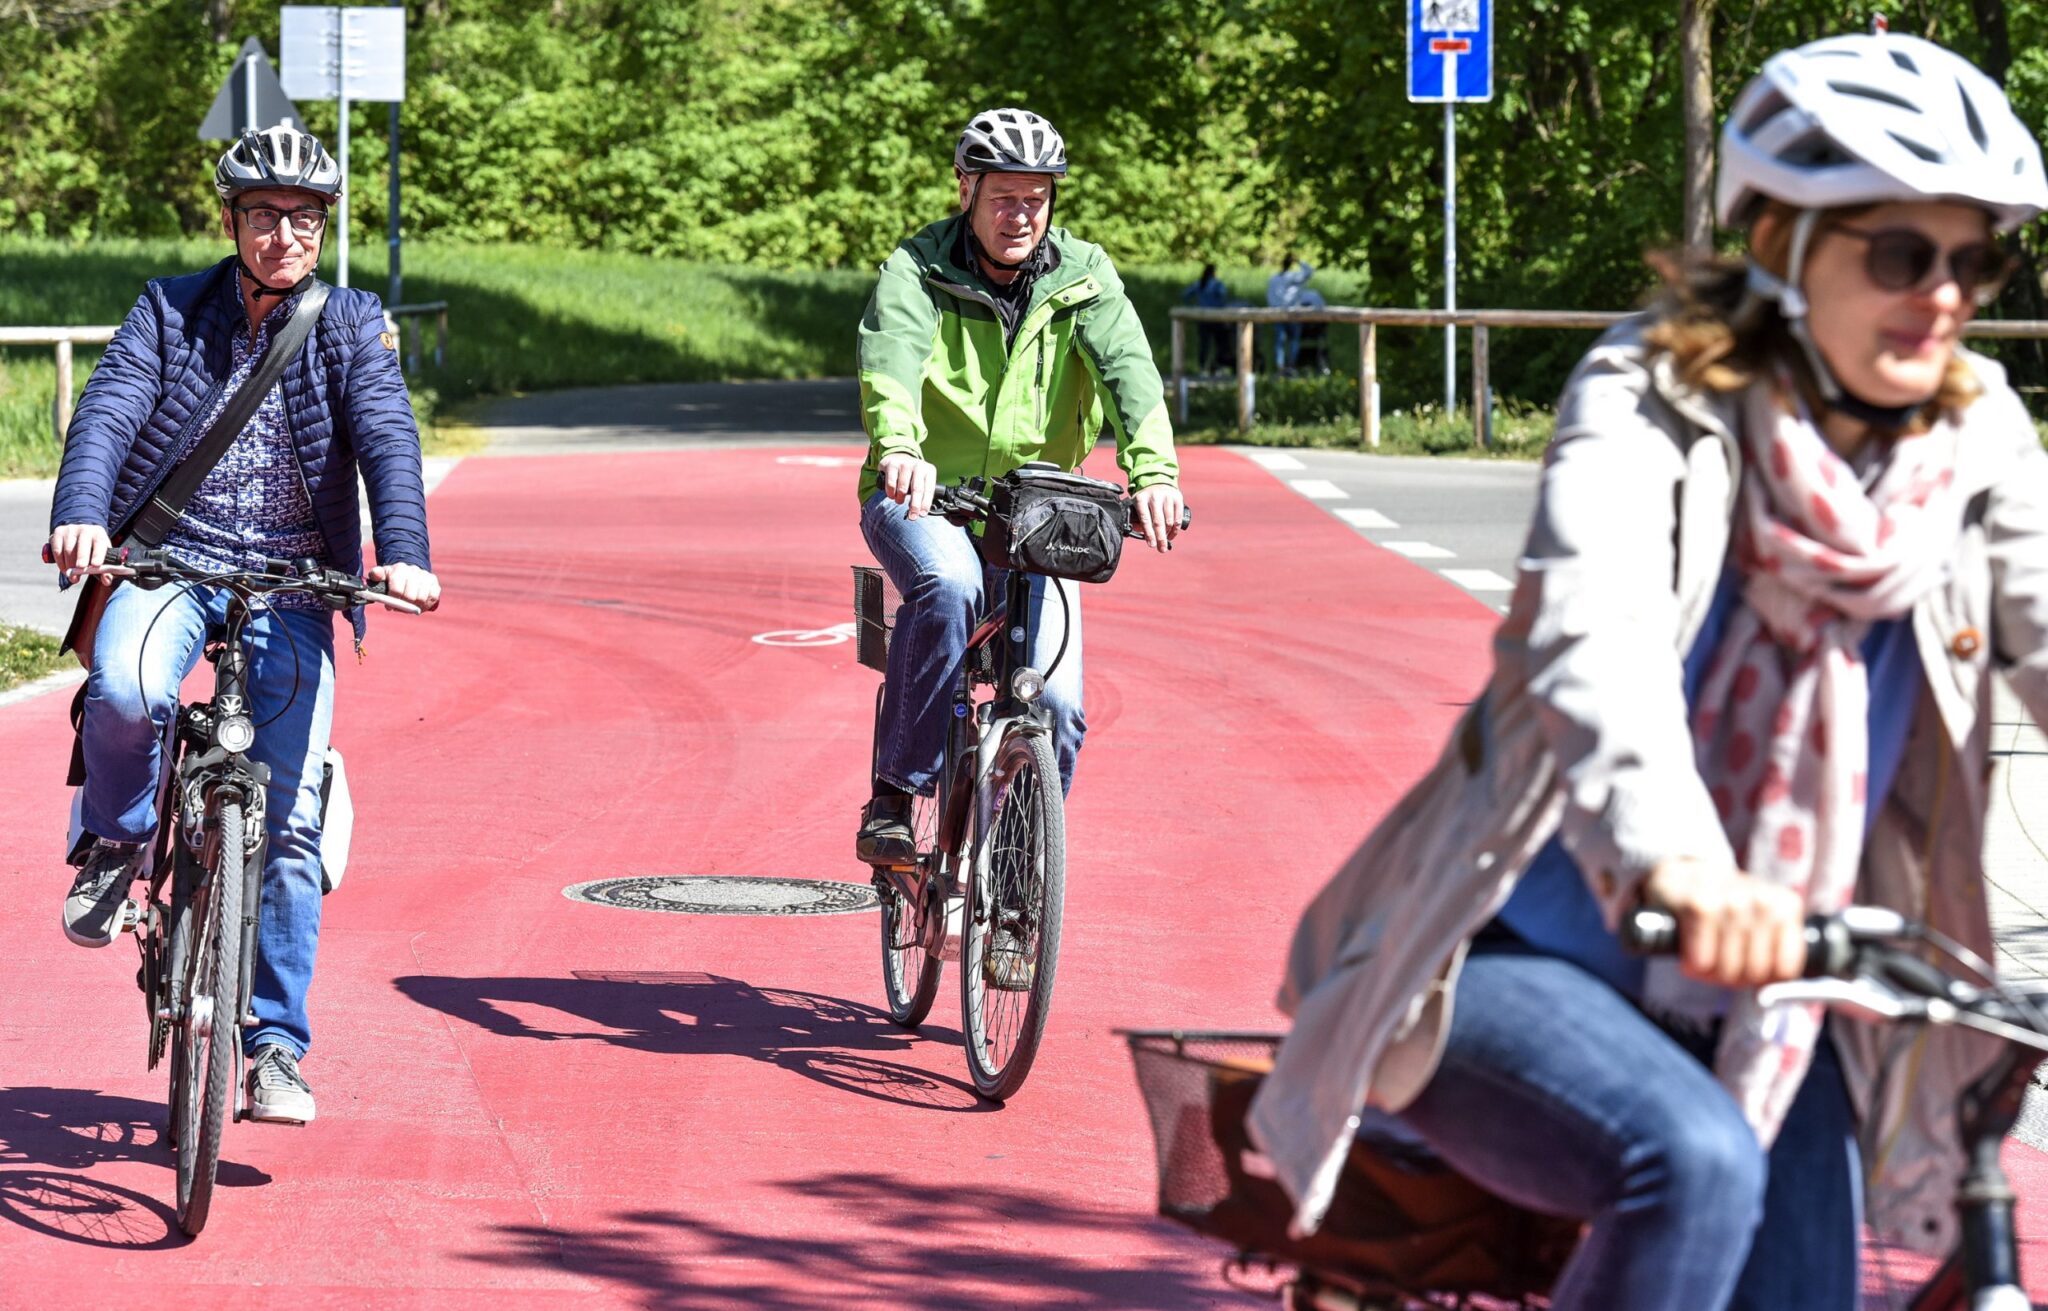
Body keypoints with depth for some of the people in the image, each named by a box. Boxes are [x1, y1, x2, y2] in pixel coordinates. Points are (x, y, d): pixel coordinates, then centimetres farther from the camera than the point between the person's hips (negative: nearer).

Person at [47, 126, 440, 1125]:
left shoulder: (352, 328, 3)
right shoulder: (170, 312, 4)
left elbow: (388, 440, -11)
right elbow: (109, 411, -10)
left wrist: (403, 551, -30)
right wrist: (80, 512, -30)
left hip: (290, 591, 1)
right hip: (169, 564, -1)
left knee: (289, 821, -4)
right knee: (127, 688, -34)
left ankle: (276, 1046, 7)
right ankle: (117, 839, -3)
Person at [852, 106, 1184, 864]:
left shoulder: (1081, 275, -2)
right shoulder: (919, 269, -8)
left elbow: (1127, 368, -19)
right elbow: (891, 356, -27)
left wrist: (1152, 471, -38)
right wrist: (900, 448, -49)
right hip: (922, 499, -2)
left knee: (1056, 702, -12)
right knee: (949, 583, -36)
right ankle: (894, 798, -26)